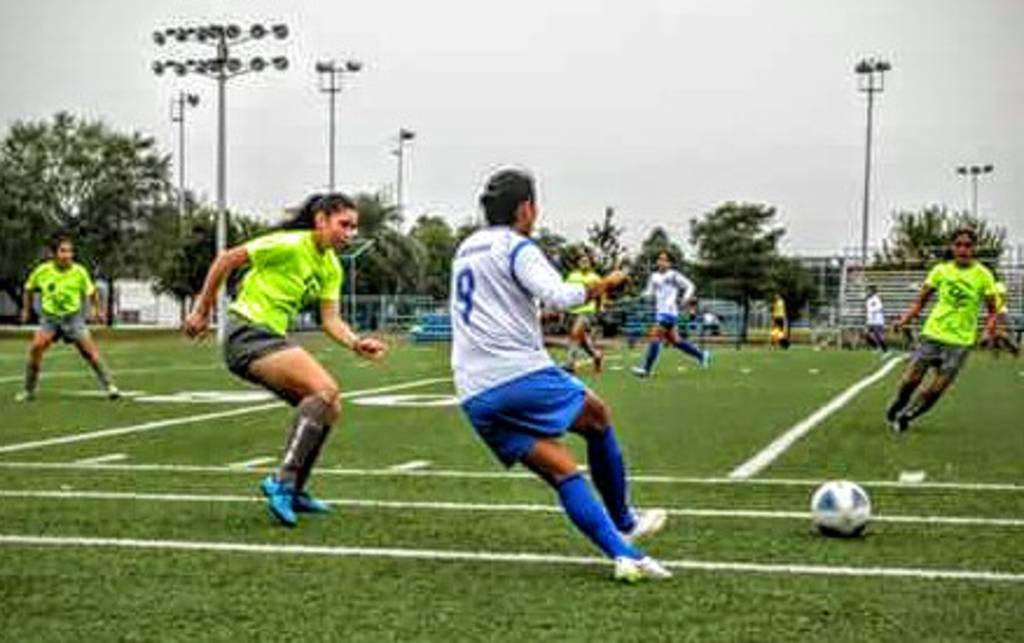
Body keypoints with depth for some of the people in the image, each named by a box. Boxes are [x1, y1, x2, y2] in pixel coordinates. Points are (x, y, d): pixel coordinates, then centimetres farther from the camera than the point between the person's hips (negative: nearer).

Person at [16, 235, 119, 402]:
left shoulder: (79, 272, -10)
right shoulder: (42, 271, -8)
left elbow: (91, 292, 7)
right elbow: (29, 289, 12)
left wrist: (98, 310, 9)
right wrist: (26, 310, 14)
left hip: (73, 316, 0)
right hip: (50, 317, 0)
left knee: (90, 349, -11)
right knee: (36, 346, -19)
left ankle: (108, 386, 1)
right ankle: (28, 391, -5)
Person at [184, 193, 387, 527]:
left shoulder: (331, 268, 10)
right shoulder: (289, 244, -15)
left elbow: (330, 320, 6)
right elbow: (225, 260, -11)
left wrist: (357, 343, -13)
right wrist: (202, 310, -7)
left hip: (272, 336, 9)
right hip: (248, 330, -9)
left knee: (328, 408, 6)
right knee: (325, 389, -25)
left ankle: (293, 491, 18)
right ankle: (283, 480, -25)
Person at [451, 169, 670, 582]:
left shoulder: (465, 250, 22)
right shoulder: (517, 248, -4)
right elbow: (557, 296, -18)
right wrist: (600, 286, -3)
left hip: (475, 396, 7)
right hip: (522, 374, -7)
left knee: (560, 471, 4)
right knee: (598, 417, 17)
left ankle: (622, 554, -6)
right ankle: (623, 524, 25)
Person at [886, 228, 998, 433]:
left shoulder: (983, 275, -2)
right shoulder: (941, 270, 3)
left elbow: (992, 309, 2)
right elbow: (921, 301, 7)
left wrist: (991, 325, -19)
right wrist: (905, 319, -10)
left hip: (960, 341, -1)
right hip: (932, 333, 1)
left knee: (936, 389, -4)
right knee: (911, 379, -4)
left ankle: (904, 417, 17)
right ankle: (895, 409, 25)